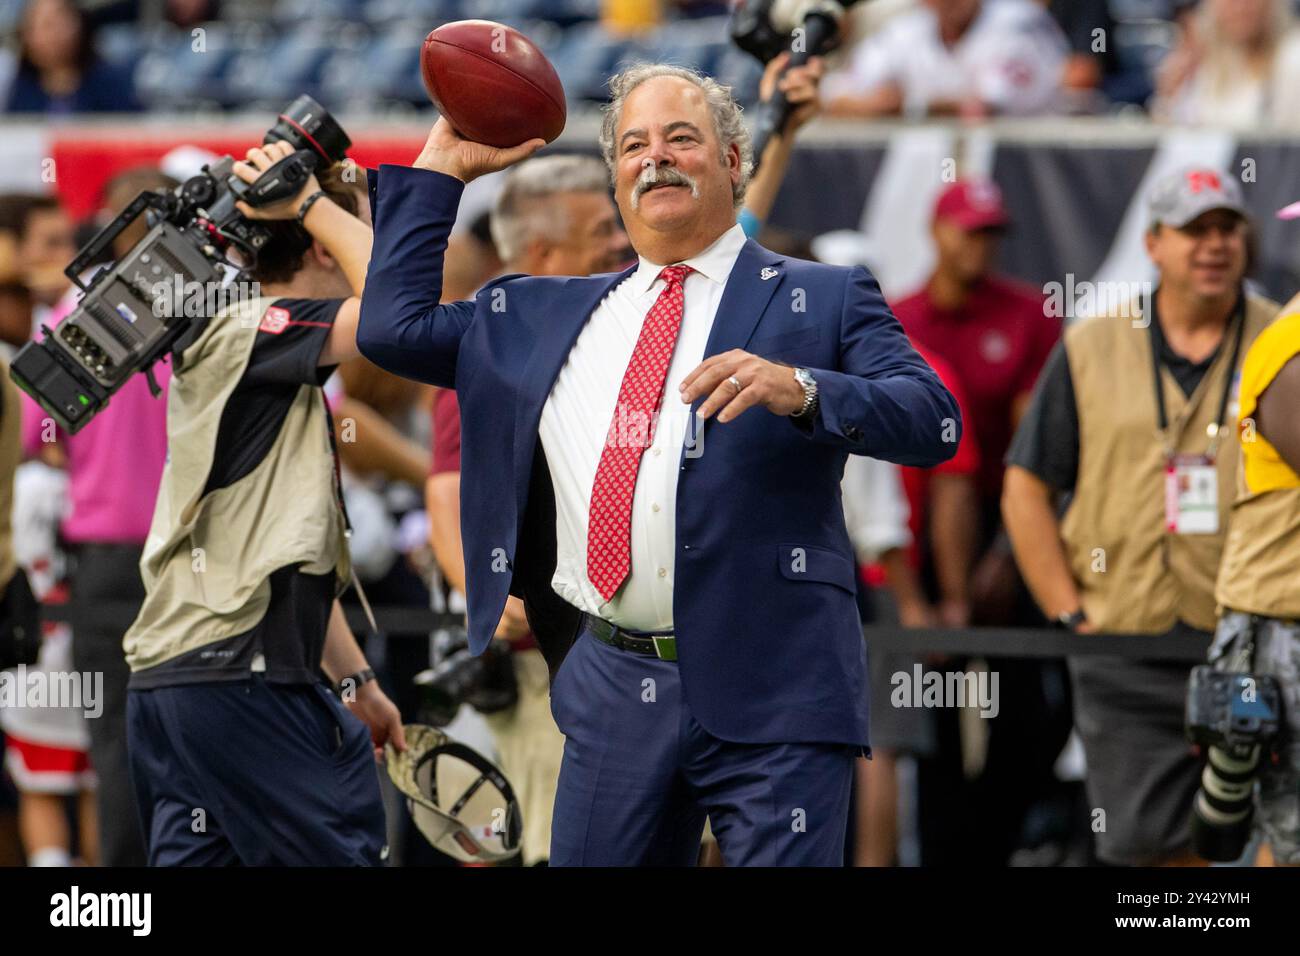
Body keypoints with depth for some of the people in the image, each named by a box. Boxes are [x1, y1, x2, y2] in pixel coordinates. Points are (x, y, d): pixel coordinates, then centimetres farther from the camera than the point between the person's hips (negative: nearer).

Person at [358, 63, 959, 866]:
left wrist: (800, 390, -25)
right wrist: (443, 168, 19)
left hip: (772, 693, -4)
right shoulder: (550, 315, 20)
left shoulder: (823, 301, 5)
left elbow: (933, 422, -7)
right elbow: (394, 329, 19)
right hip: (614, 690, 4)